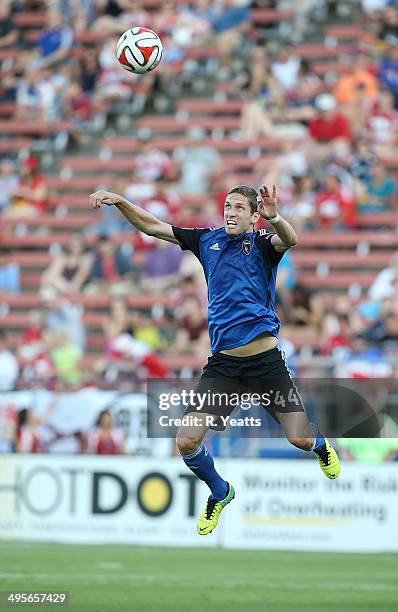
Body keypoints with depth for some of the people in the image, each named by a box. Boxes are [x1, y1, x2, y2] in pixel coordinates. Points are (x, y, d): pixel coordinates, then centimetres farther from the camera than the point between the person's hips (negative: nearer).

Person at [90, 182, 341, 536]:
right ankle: (220, 493, 22)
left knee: (300, 439, -5)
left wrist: (275, 218, -48)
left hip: (266, 360, -3)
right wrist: (119, 201, -9)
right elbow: (152, 226, 8)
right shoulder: (207, 240, 8)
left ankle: (321, 445, 36)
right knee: (187, 443, -9)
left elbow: (290, 240, -26)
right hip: (223, 364, 3)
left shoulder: (262, 243, -2)